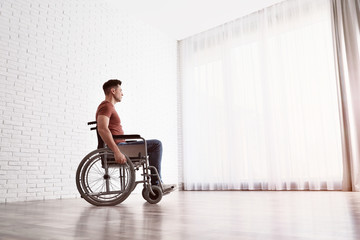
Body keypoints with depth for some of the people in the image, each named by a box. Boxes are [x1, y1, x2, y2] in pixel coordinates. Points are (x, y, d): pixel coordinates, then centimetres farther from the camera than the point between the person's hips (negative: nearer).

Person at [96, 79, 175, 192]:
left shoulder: (109, 106, 22)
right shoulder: (106, 106, -11)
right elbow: (102, 129, -27)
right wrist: (117, 152, -33)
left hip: (117, 147, 11)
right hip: (118, 146, -11)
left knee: (156, 144, 19)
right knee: (156, 144, -10)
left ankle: (156, 183, 14)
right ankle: (156, 184, -5)